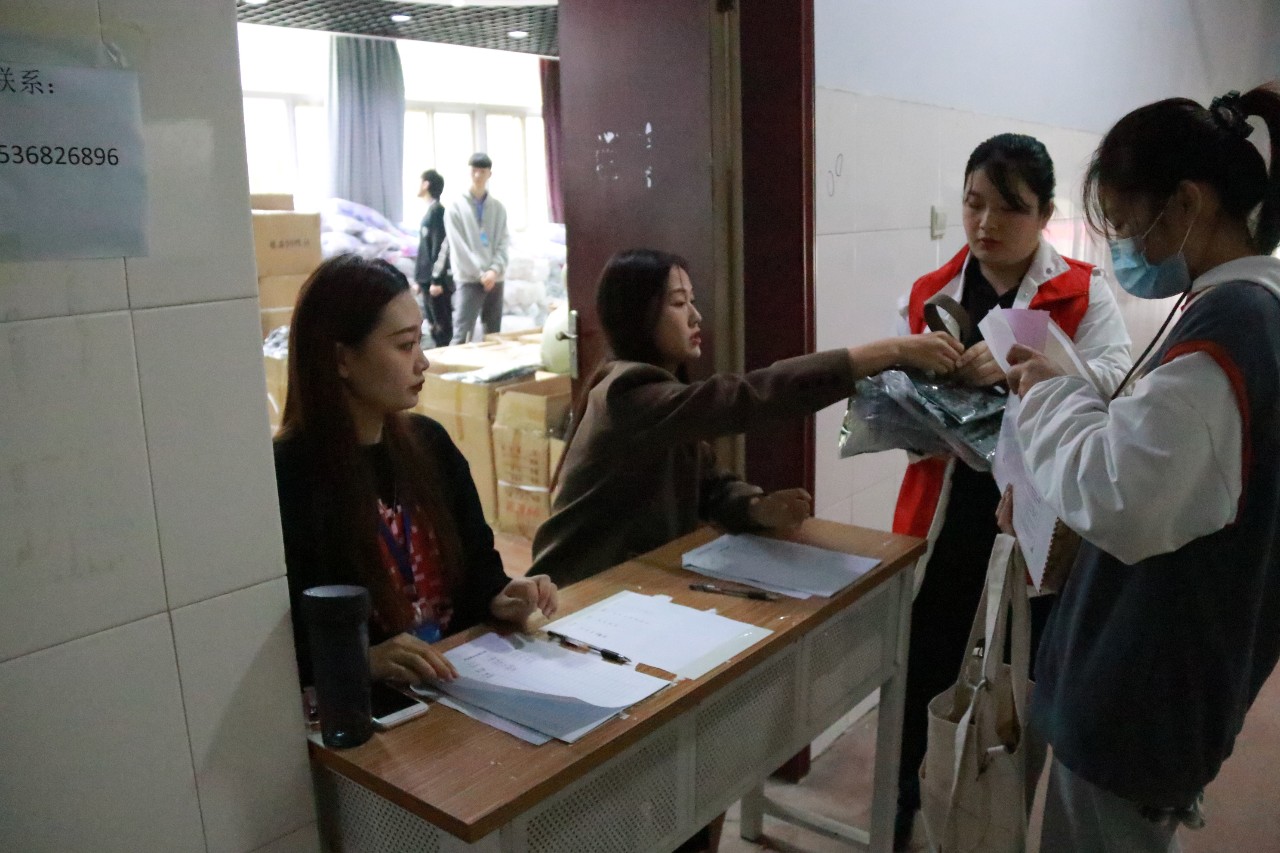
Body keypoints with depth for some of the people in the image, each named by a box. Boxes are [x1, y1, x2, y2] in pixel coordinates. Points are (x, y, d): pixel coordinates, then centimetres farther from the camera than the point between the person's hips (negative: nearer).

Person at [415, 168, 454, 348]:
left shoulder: (437, 210, -11)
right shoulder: (430, 211, 17)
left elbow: (442, 247, -18)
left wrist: (436, 280, -20)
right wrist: (421, 279, 21)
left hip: (437, 280, -9)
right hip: (428, 279, 9)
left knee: (442, 326, -5)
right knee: (434, 326, 12)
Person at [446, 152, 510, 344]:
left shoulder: (498, 208, 11)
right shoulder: (457, 206, 0)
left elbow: (503, 244, 6)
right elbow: (458, 246, -7)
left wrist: (495, 270, -11)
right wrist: (480, 273, -13)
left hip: (495, 279, 4)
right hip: (469, 279, -4)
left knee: (493, 334, 10)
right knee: (462, 333, -12)